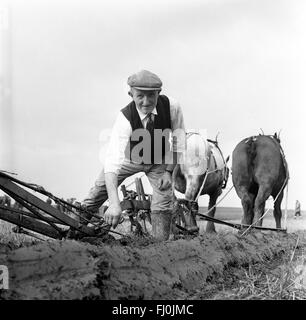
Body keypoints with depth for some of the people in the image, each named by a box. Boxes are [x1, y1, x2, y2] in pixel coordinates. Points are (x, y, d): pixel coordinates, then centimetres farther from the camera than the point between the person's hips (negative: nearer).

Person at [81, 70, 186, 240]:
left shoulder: (172, 106, -30)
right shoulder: (125, 118, -38)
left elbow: (178, 140, -11)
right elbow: (112, 162, -49)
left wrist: (169, 171, -16)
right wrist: (114, 204, -59)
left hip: (159, 162, 2)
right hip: (129, 157, -1)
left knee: (164, 201, -13)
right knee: (95, 196, 1)